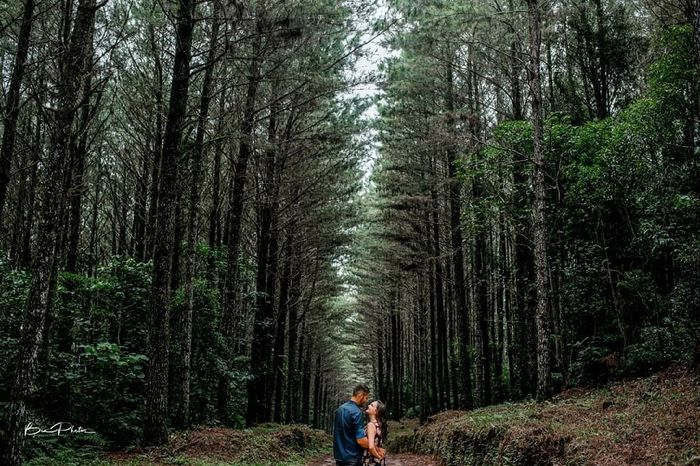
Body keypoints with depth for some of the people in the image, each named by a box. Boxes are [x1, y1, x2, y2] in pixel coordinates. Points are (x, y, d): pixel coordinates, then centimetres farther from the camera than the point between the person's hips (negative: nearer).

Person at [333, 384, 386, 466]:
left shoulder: (340, 409, 8)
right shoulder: (356, 412, -19)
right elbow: (361, 440, -22)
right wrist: (377, 449, -10)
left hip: (339, 456, 8)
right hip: (352, 458, -8)